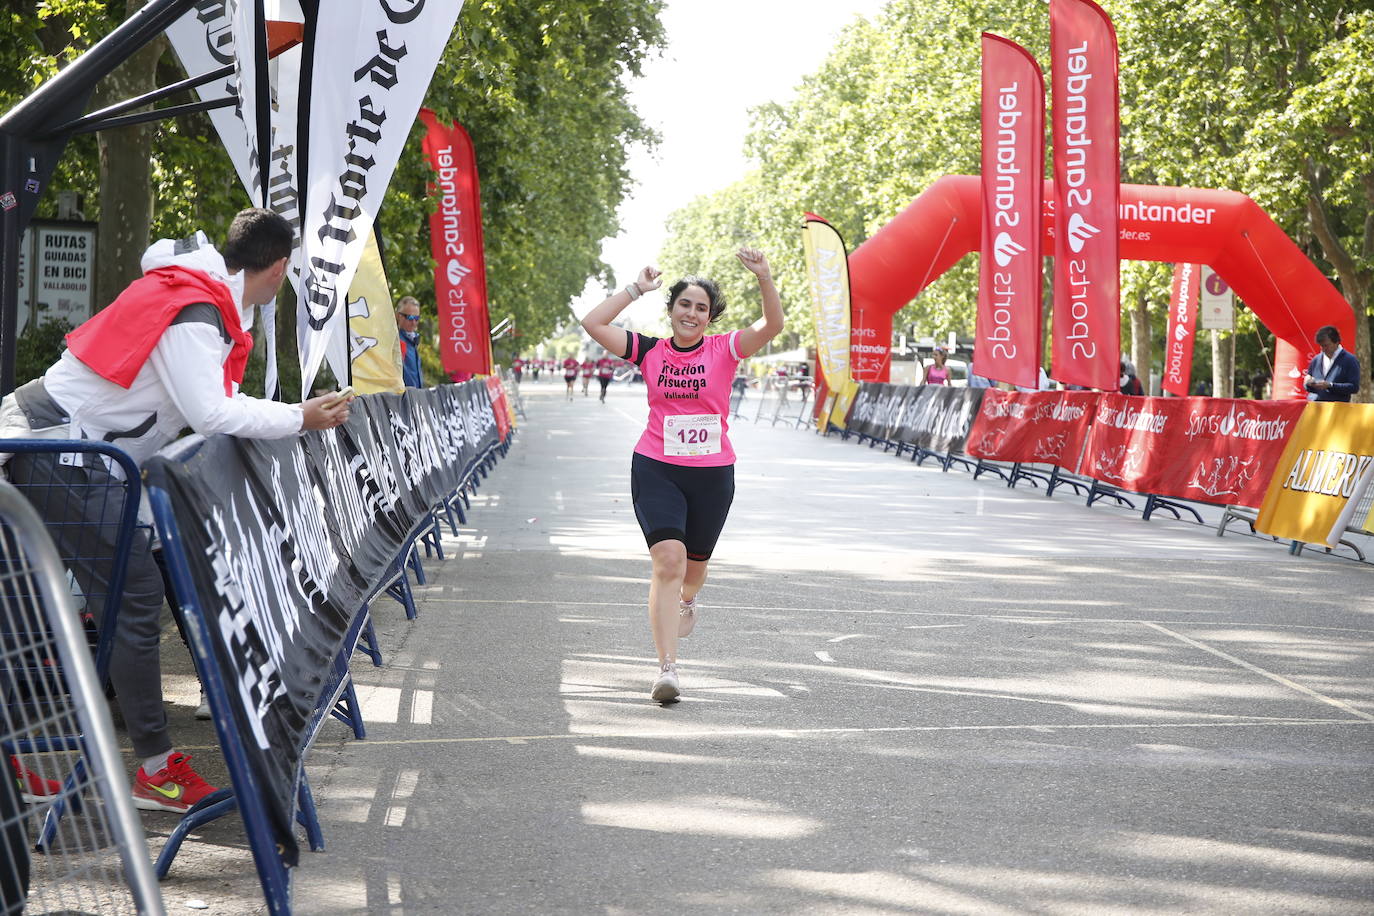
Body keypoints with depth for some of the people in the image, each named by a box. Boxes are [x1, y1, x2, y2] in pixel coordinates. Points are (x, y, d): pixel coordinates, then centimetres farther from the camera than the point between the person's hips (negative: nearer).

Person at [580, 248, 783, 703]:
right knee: (668, 560, -17)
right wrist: (636, 289, -2)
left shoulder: (723, 350, -1)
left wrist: (765, 279, -29)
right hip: (656, 469, -1)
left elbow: (772, 326, -15)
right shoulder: (650, 350, 2)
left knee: (694, 564, 16)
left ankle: (685, 599, 56)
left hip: (713, 474, 1)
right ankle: (667, 670, -17)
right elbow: (593, 324, -2)